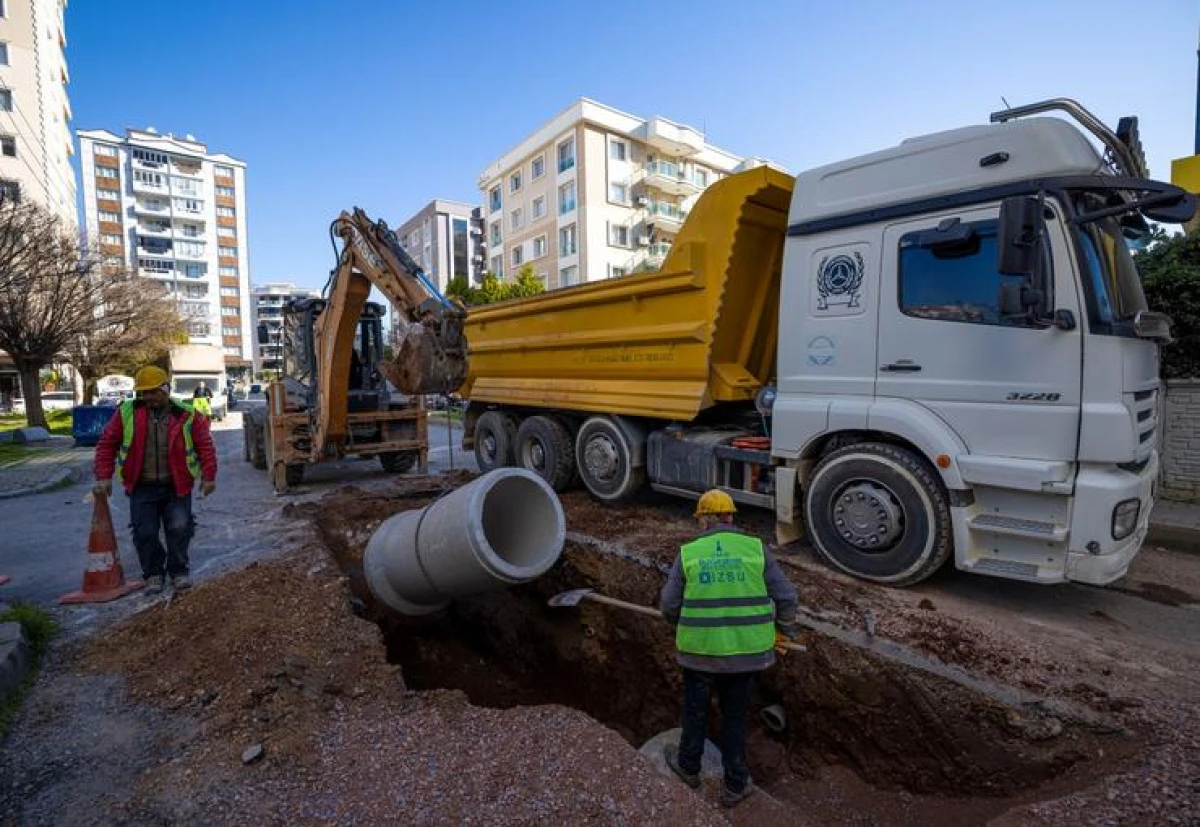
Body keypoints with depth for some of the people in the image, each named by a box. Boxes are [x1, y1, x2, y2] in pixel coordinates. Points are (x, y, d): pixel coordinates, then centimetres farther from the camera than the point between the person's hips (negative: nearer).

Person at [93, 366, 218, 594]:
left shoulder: (187, 415, -4)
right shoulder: (126, 413, 0)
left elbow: (205, 446, -2)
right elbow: (107, 444, 4)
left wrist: (208, 477, -7)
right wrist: (103, 476, -2)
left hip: (177, 487, -1)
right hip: (142, 488, 1)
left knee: (179, 528, -4)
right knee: (145, 533, 2)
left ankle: (178, 571, 16)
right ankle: (153, 574, 22)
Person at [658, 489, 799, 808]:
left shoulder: (689, 553, -7)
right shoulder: (756, 549, -5)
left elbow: (668, 605, -2)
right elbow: (786, 598, -2)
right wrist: (786, 630, 16)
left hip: (700, 649, -1)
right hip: (745, 651, 1)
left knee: (695, 711, 22)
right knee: (735, 717, 20)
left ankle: (688, 766, 44)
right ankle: (735, 784, 34)